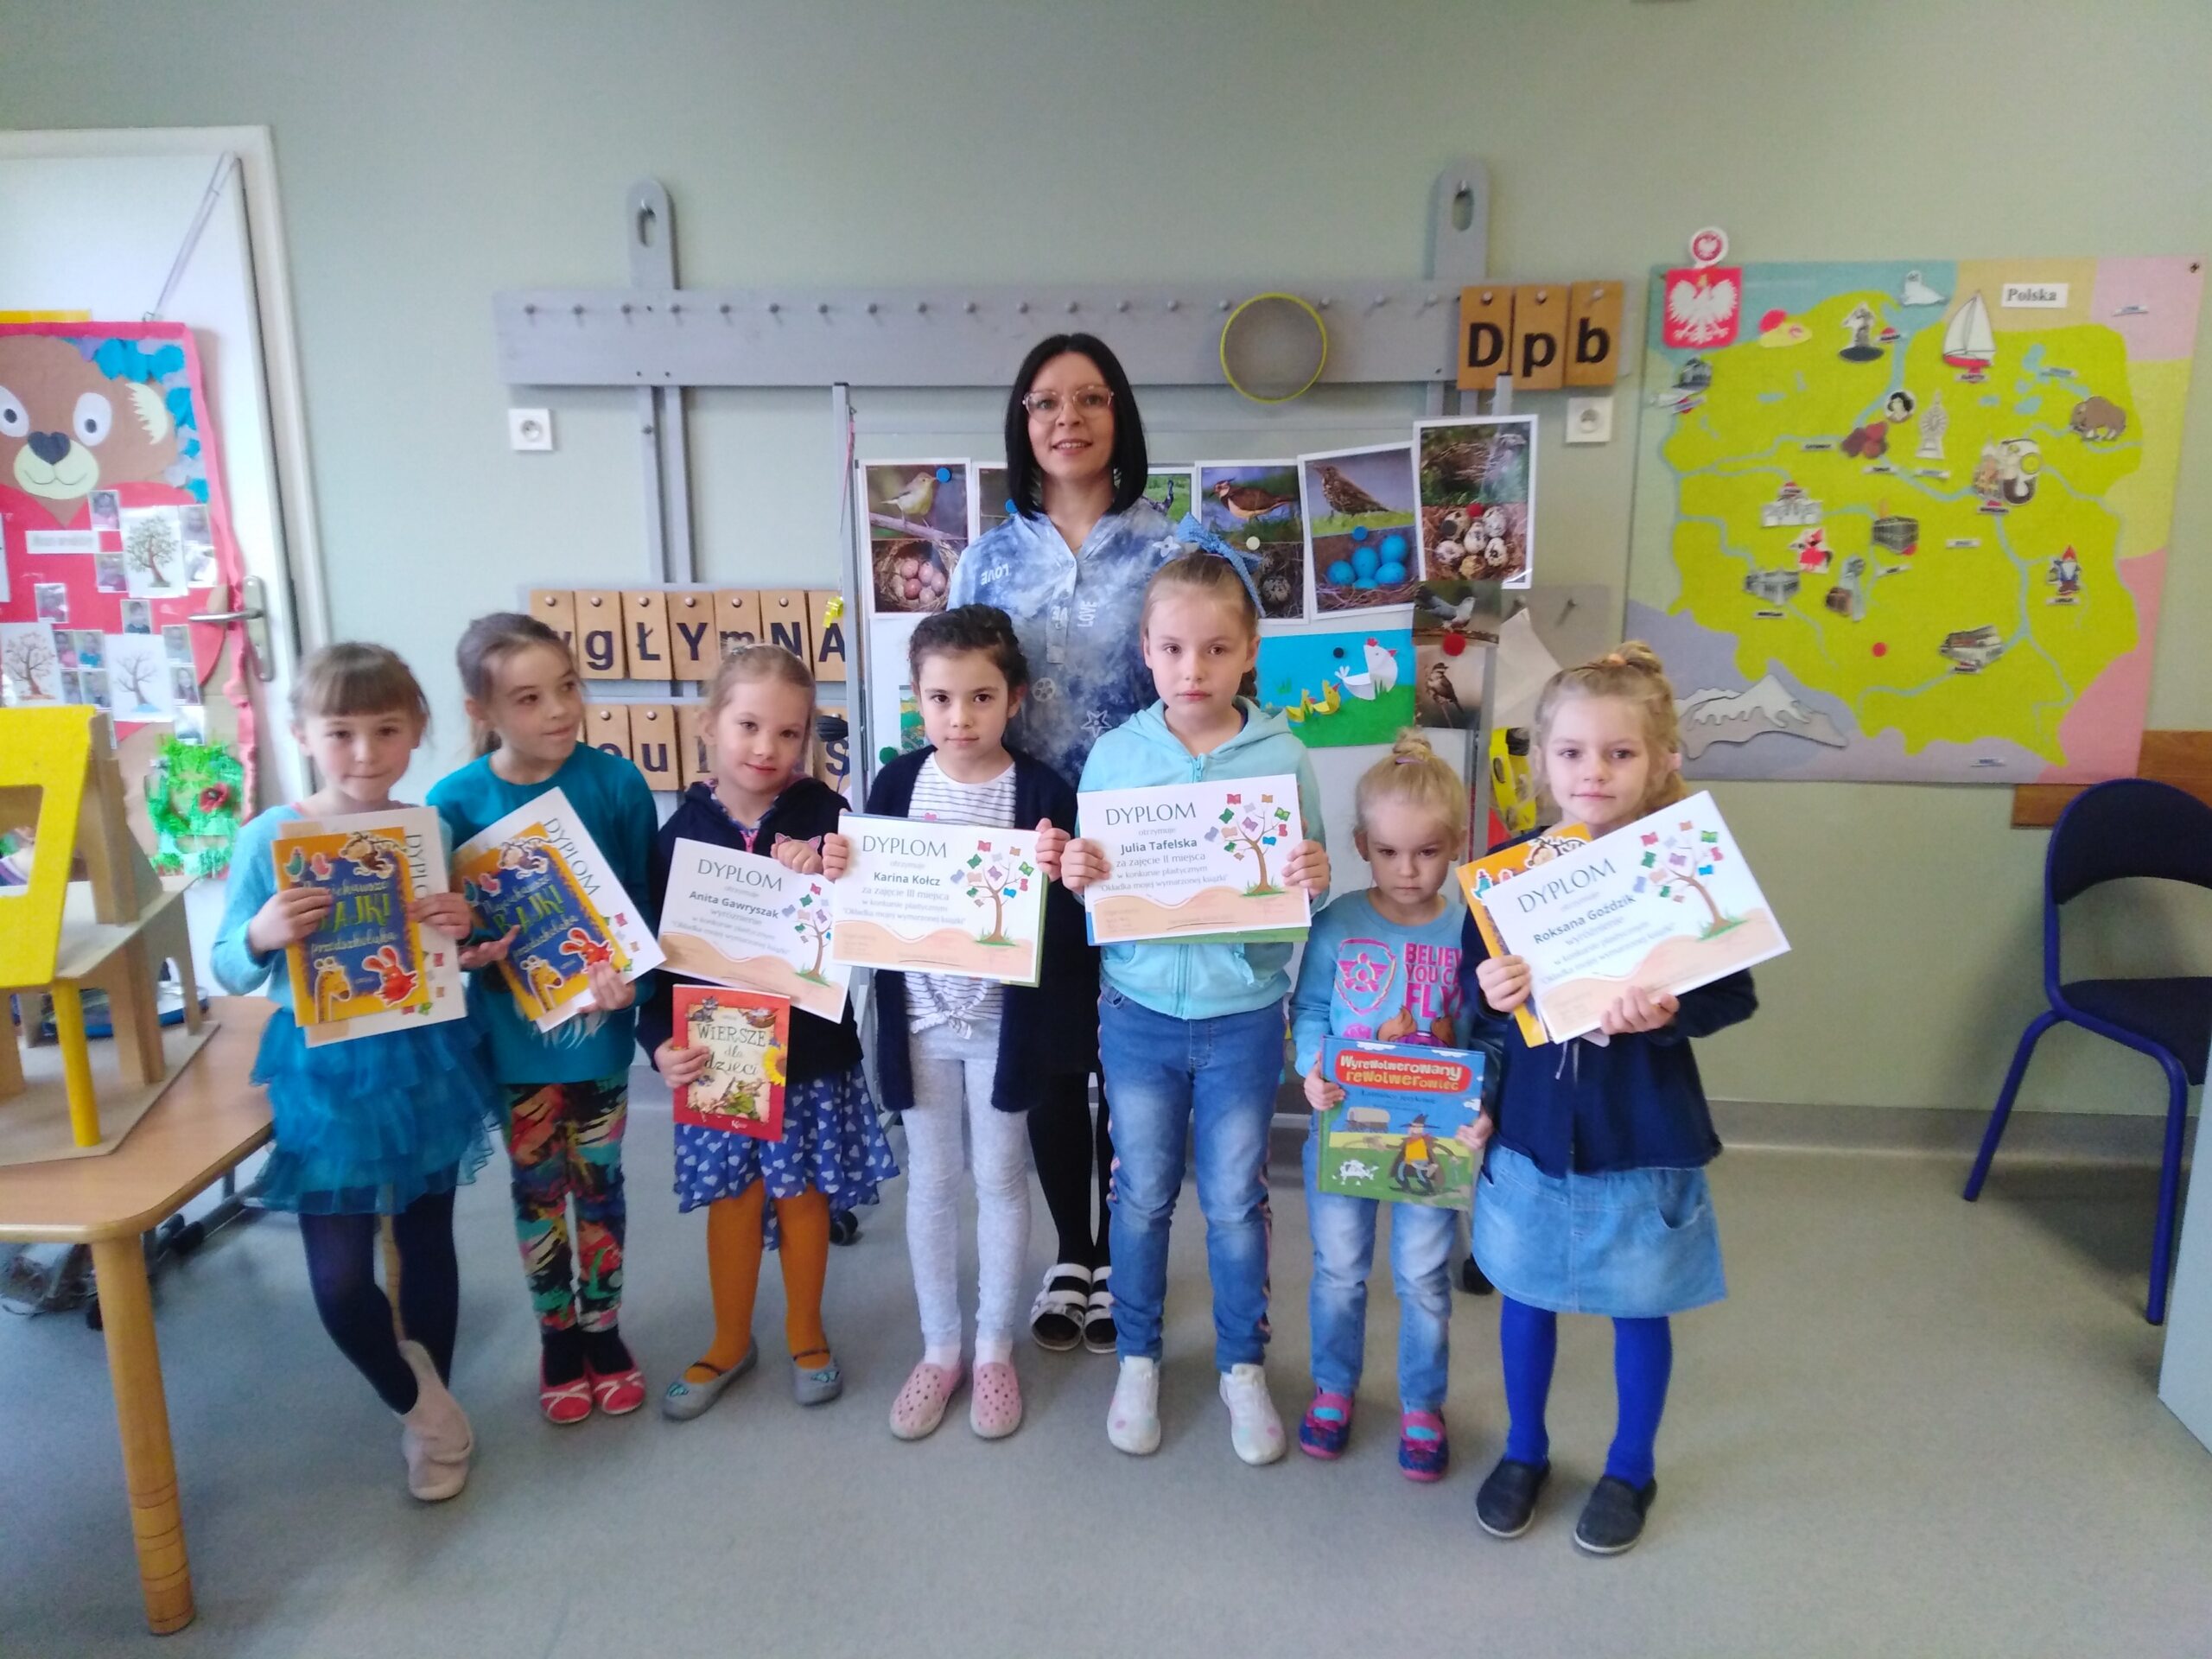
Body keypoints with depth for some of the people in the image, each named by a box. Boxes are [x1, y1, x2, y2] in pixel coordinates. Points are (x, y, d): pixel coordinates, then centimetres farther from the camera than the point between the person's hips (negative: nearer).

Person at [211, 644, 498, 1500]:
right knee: (339, 1279, -3)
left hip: (424, 1061, 2)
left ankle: (430, 1417, 38)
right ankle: (425, 1406, 25)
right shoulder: (268, 838, -9)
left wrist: (462, 934, -16)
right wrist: (261, 934, -24)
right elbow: (230, 973, -2)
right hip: (324, 1071, -1)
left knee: (426, 1243, 16)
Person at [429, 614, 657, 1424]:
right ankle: (556, 1337, 34)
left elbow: (646, 899, -5)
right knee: (537, 1189, 15)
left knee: (599, 1181, 14)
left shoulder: (616, 782, -12)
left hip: (600, 1021, 0)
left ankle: (602, 1330, 34)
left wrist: (627, 972, -21)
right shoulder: (456, 801, -11)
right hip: (512, 1031, 0)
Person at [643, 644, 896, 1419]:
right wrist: (661, 1039, -15)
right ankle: (729, 1342, 36)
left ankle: (805, 1334, 37)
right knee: (732, 1198, 14)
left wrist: (828, 874, -31)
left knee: (804, 1192, 14)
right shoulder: (681, 831, -6)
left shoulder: (824, 815, -10)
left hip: (812, 1052, -1)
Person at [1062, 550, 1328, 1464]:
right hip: (1139, 1010, 1)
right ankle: (1137, 1358, 36)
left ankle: (1243, 1365, 34)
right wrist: (1072, 873, -19)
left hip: (1243, 1013, -1)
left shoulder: (1282, 754, -7)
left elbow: (1306, 886, -1)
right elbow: (1089, 888, 3)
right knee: (1142, 1195, 16)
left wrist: (1313, 878, -23)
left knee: (1235, 1200, 13)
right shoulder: (1114, 755, -4)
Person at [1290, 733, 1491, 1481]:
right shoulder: (1336, 924, -8)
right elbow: (1308, 1010, -2)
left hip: (1434, 1132, 0)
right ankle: (1333, 1388, 39)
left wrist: (1485, 1106, -23)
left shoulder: (1470, 933, -9)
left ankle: (1422, 1406, 35)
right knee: (1339, 1269, 16)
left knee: (1424, 1277, 14)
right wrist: (1312, 1065, -21)